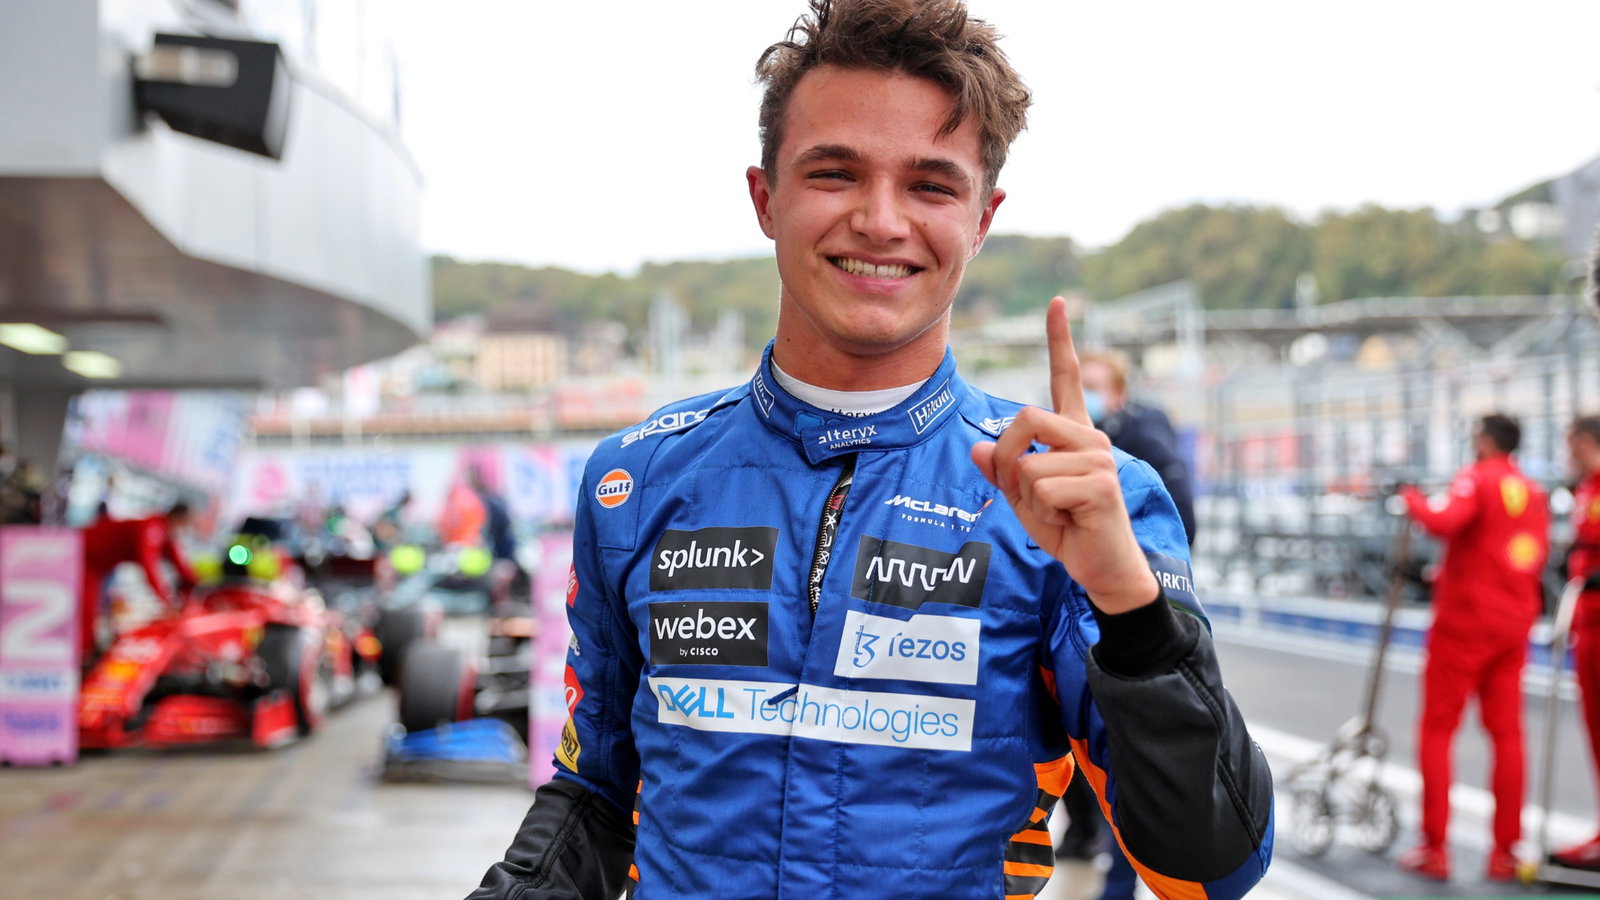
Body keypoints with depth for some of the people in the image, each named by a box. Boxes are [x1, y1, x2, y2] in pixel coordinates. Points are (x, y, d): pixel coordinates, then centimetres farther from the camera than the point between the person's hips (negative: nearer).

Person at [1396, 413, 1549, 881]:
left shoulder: (1476, 479, -9)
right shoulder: (1533, 492, 12)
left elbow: (1444, 522, -28)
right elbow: (1539, 555, 18)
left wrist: (1413, 500, -8)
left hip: (1465, 620, -6)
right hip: (1514, 626, 6)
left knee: (1437, 729, 1)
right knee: (1507, 733, 8)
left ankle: (1434, 849, -1)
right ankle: (1505, 853, 8)